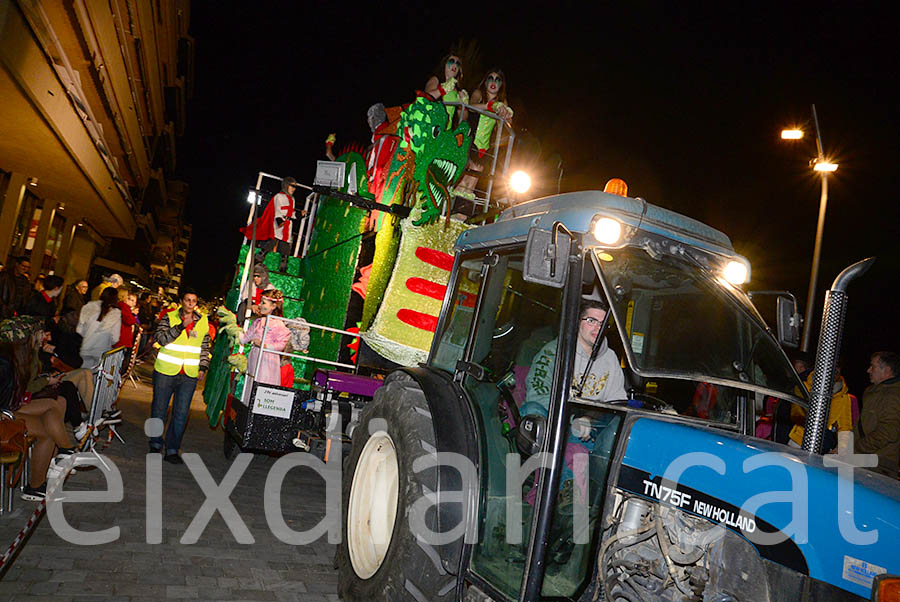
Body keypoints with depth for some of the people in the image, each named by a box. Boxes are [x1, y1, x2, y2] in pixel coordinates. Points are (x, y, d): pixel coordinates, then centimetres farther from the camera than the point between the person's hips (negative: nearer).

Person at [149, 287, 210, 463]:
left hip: (189, 375, 2)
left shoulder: (202, 321, 8)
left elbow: (205, 347, 15)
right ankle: (155, 445, 28)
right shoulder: (169, 317, 0)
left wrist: (203, 367, 5)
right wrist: (181, 326, -20)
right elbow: (161, 338, -14)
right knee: (159, 410, 10)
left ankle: (172, 450, 12)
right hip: (166, 371, -2)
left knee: (181, 414, 1)